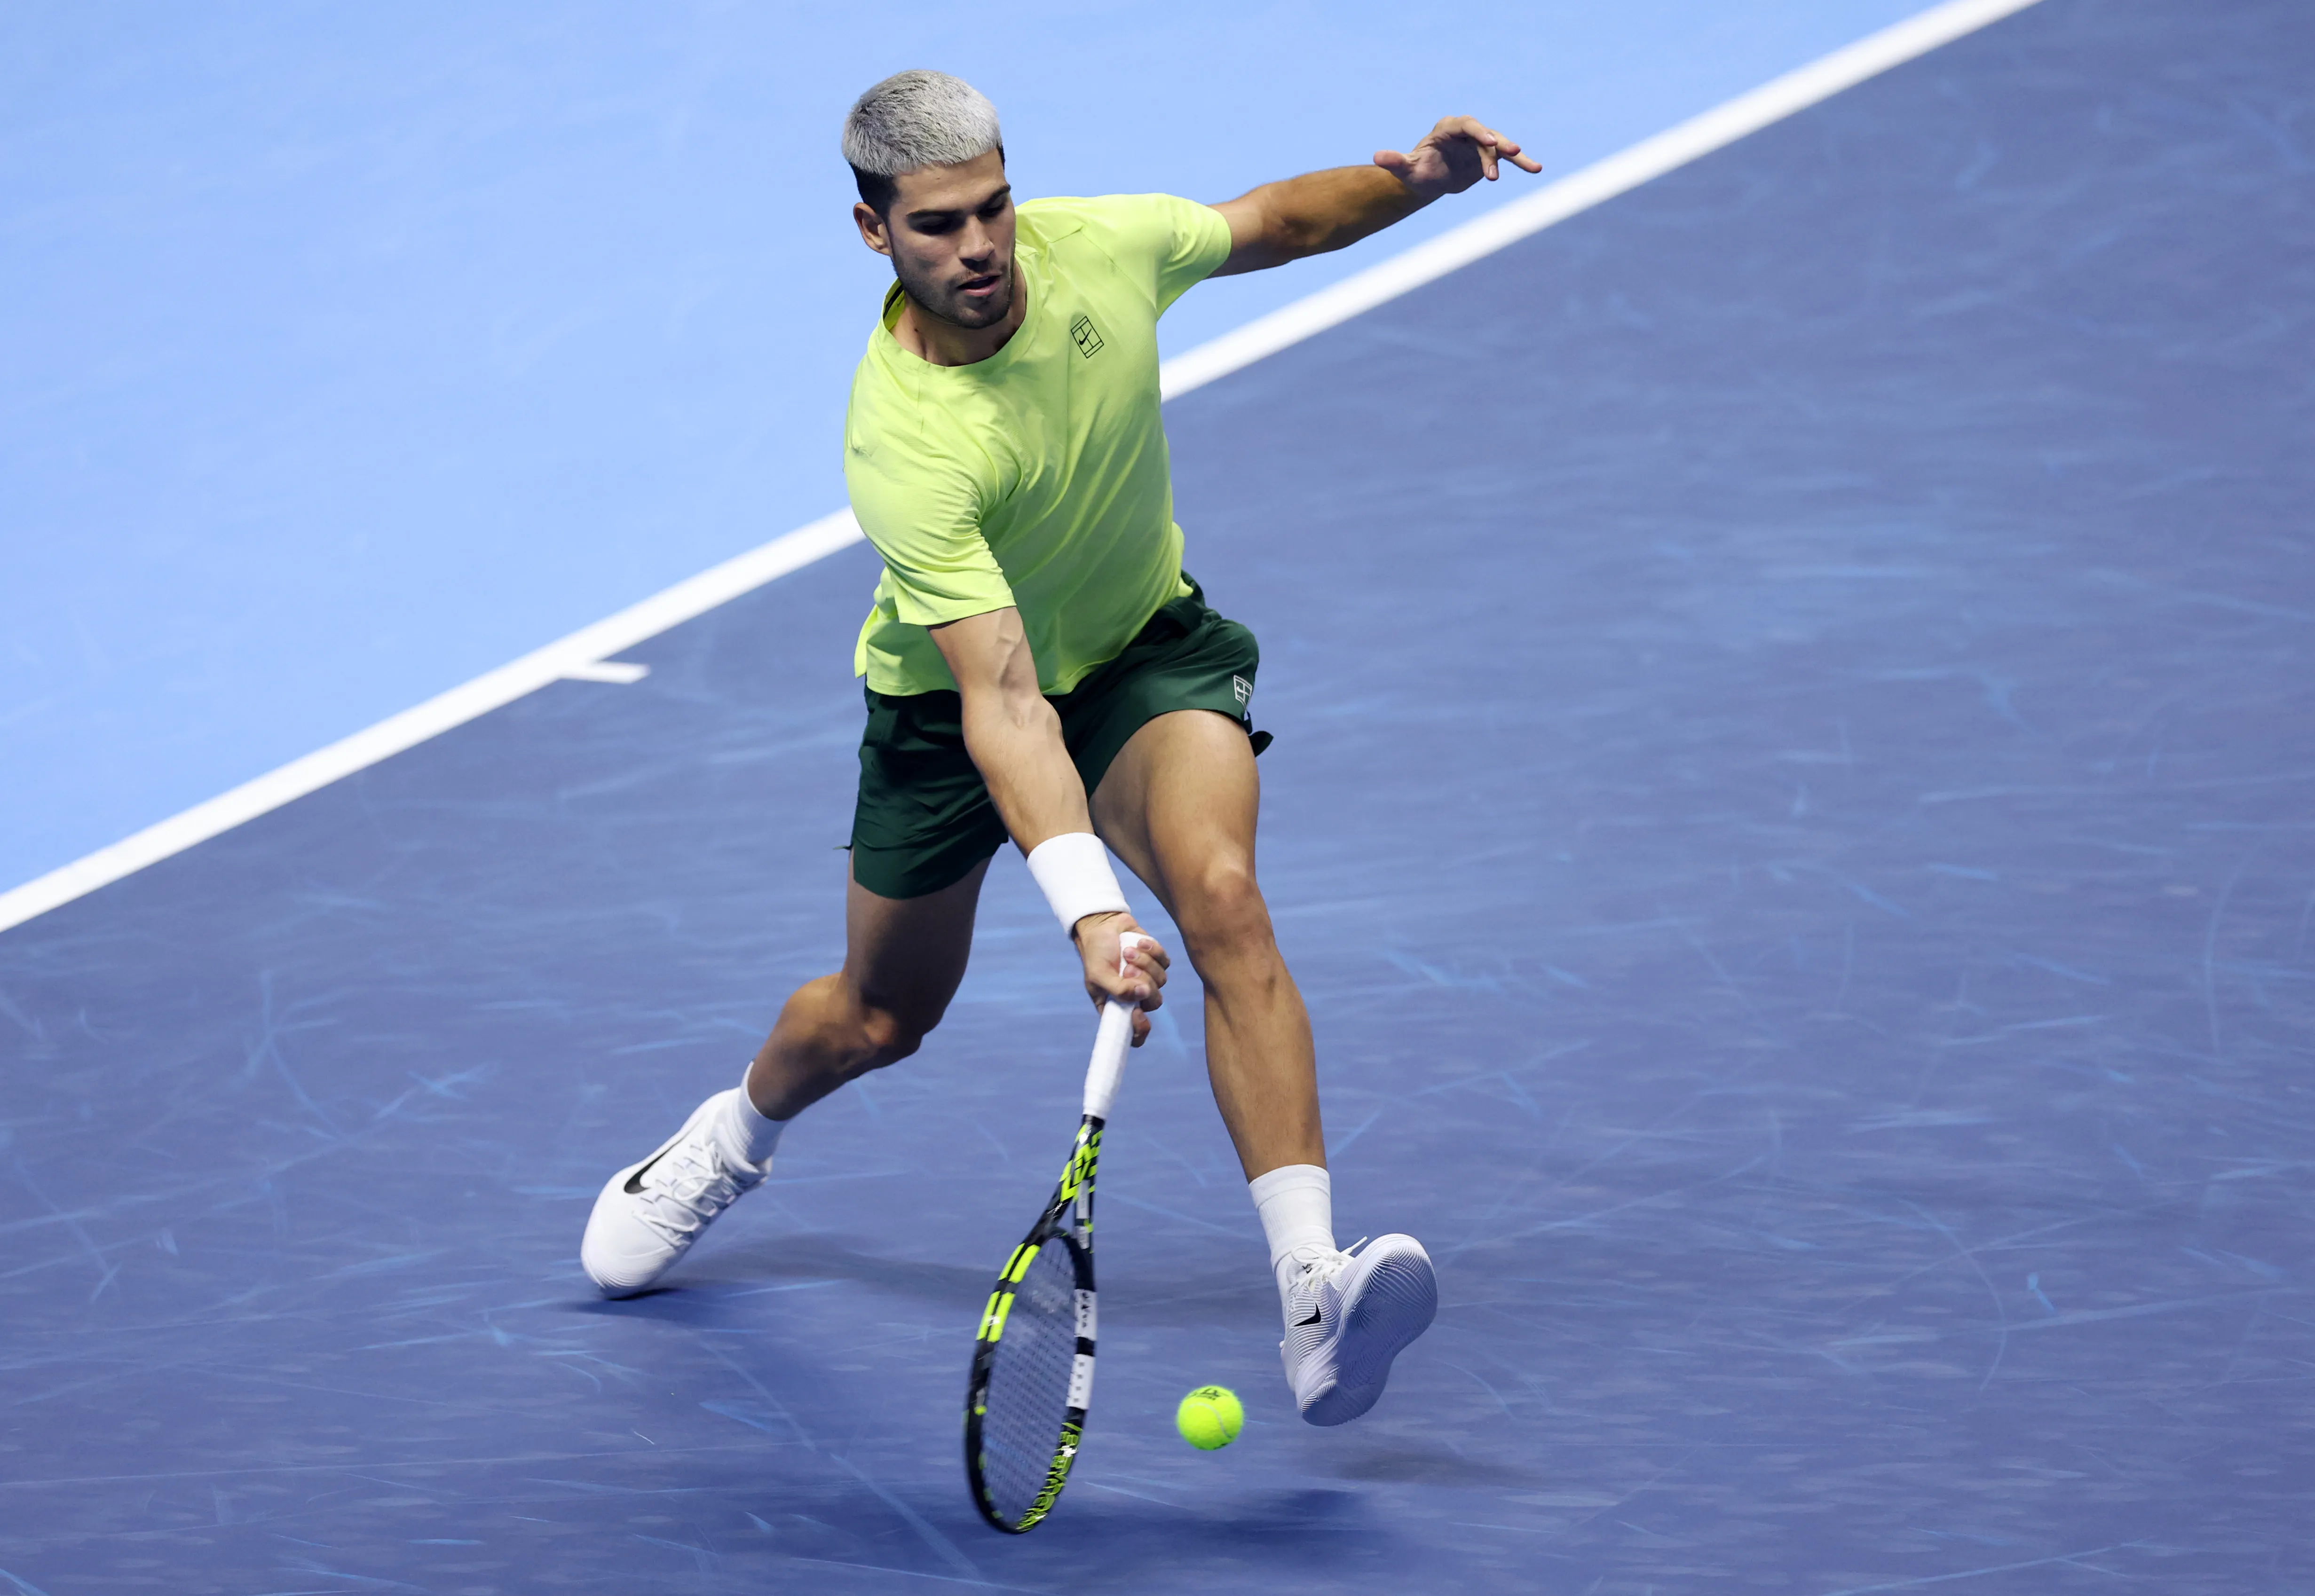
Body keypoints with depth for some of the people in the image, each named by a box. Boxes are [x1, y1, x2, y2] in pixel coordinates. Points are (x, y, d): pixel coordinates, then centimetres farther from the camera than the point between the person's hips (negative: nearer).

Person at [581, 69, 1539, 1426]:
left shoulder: (1098, 246, -22)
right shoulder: (903, 446, -36)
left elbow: (1275, 222, 1)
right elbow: (1002, 700, -42)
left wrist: (1415, 178, -17)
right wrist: (1087, 909, -52)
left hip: (1146, 651, 2)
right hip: (950, 693, -2)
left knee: (1223, 896, -27)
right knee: (881, 1018, 16)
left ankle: (1313, 1298, -37)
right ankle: (735, 1138, 55)